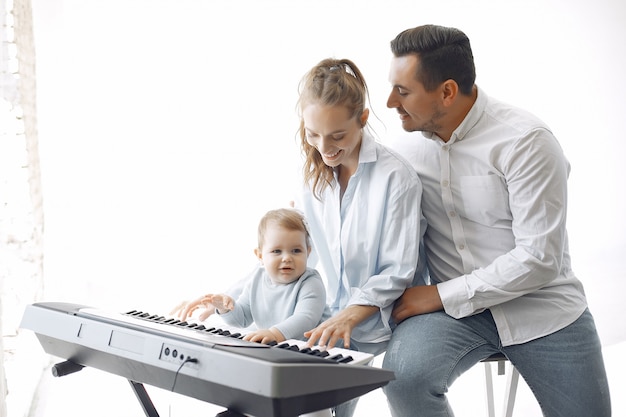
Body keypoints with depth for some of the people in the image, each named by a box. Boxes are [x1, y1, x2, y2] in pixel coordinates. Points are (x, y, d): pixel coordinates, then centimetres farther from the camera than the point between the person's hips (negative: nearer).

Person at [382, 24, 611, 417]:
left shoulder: (526, 141, -17)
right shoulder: (409, 147, 0)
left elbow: (540, 259, -20)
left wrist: (440, 295, -18)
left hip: (541, 308, -2)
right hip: (453, 310, 2)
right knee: (403, 372, -27)